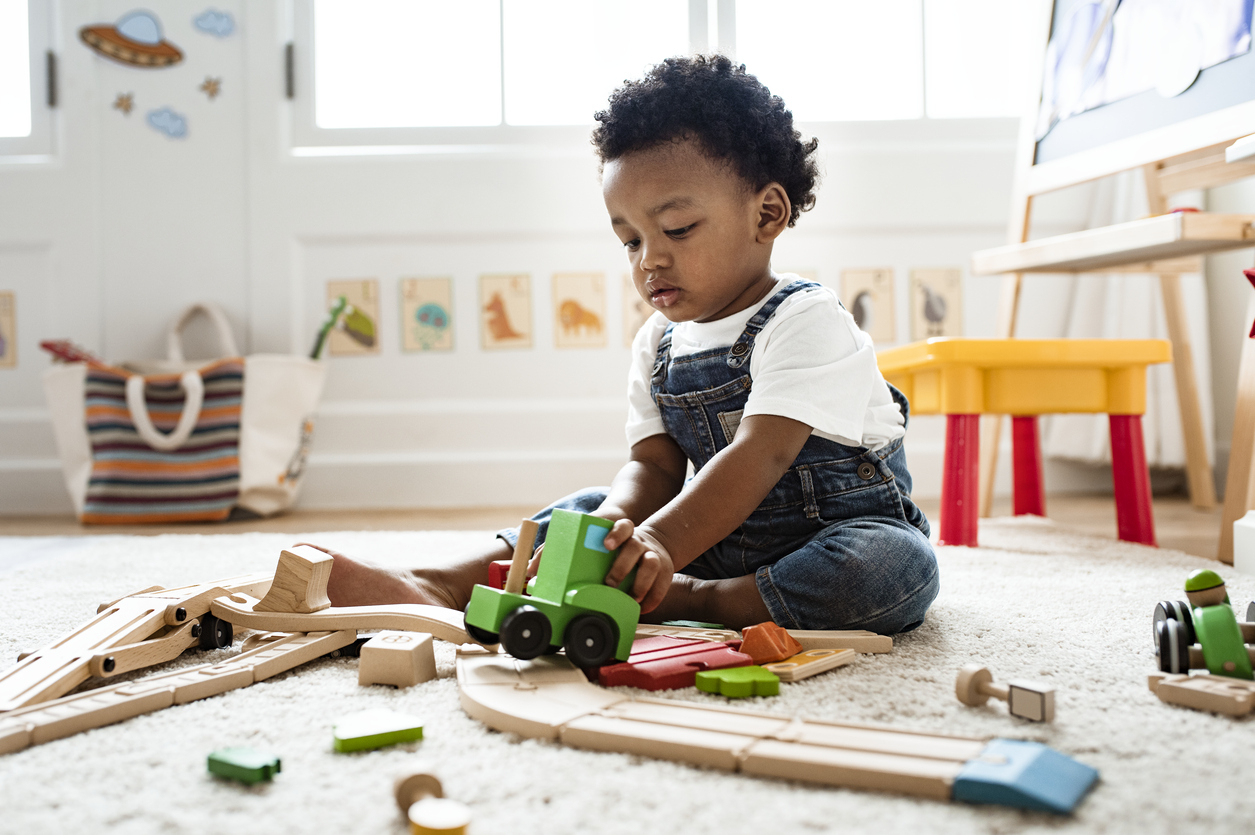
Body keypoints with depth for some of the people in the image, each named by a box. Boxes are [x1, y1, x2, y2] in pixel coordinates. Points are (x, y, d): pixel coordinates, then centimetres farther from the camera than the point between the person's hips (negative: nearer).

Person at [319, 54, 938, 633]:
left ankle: (690, 601, -31)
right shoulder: (657, 345, 4)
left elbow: (759, 457, -30)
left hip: (848, 528, -5)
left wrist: (659, 547, -42)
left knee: (898, 565, -36)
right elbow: (653, 465, -4)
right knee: (592, 508, -5)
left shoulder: (806, 321, -18)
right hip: (722, 536, 6)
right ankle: (444, 586, -20)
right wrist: (618, 527, -28)